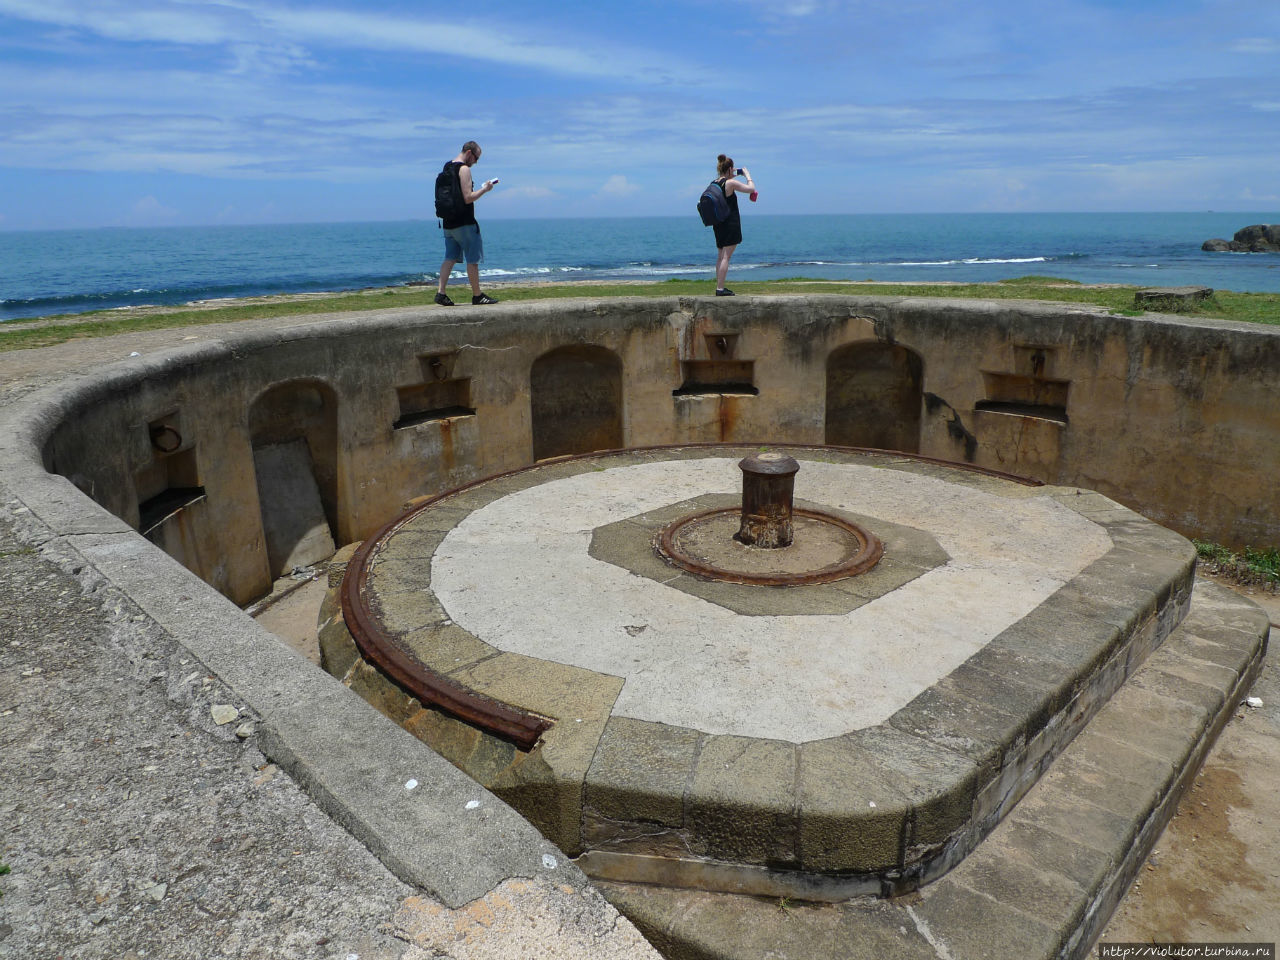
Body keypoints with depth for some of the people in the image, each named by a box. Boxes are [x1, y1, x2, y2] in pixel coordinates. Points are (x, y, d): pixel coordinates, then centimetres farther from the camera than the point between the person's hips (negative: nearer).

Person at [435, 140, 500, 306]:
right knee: (473, 260, 2)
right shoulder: (464, 169, -13)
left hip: (448, 222, 8)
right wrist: (485, 189, -8)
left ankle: (441, 293, -1)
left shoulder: (447, 166, 15)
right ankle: (477, 295, 8)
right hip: (464, 223, -8)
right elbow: (468, 198, -21)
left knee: (450, 258, 8)